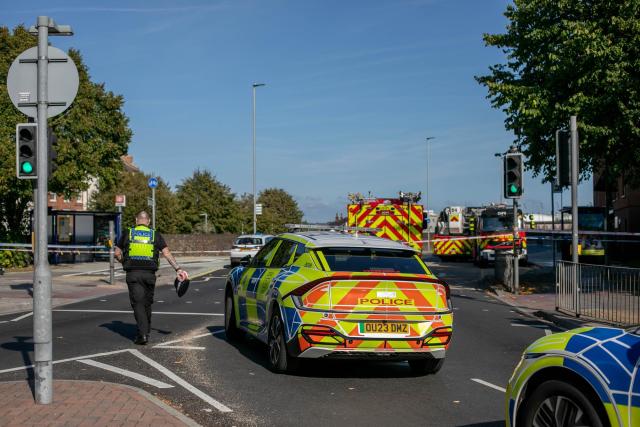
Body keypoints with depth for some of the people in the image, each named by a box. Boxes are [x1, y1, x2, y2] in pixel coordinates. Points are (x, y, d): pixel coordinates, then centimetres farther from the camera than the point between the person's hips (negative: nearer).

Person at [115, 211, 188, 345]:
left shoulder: (127, 234, 5)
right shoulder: (155, 235, 6)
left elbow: (117, 253, 5)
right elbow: (167, 253, -2)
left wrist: (125, 262, 24)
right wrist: (178, 269, -5)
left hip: (133, 273, -2)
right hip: (149, 273, 2)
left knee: (138, 303, -4)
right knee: (147, 304, 16)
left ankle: (143, 334, -18)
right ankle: (145, 332, 27)